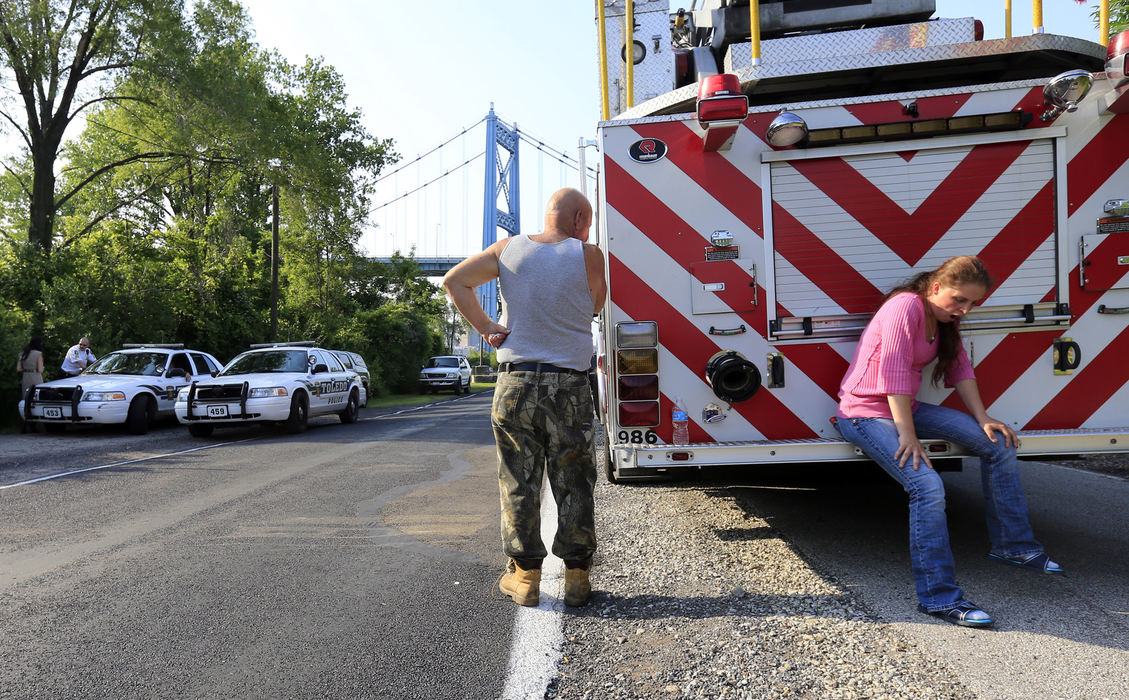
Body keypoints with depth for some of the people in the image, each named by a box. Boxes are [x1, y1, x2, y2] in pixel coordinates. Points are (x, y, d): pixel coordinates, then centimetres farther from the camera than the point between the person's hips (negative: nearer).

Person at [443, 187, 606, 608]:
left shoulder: (508, 249, 7)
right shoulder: (588, 255, -1)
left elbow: (454, 280, 4)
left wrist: (484, 327, 2)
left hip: (515, 383, 2)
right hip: (569, 386, -1)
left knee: (519, 482, 10)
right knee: (574, 484, 10)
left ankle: (525, 576, 16)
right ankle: (577, 576, 17)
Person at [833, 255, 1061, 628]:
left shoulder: (945, 318, 10)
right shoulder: (905, 307, -20)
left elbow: (960, 366, 12)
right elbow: (894, 376, -25)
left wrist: (982, 418, 2)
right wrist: (907, 436, -26)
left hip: (907, 407, 10)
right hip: (867, 413, -9)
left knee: (998, 443, 3)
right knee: (927, 485, -27)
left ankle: (1012, 545, 18)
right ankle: (939, 597, -18)